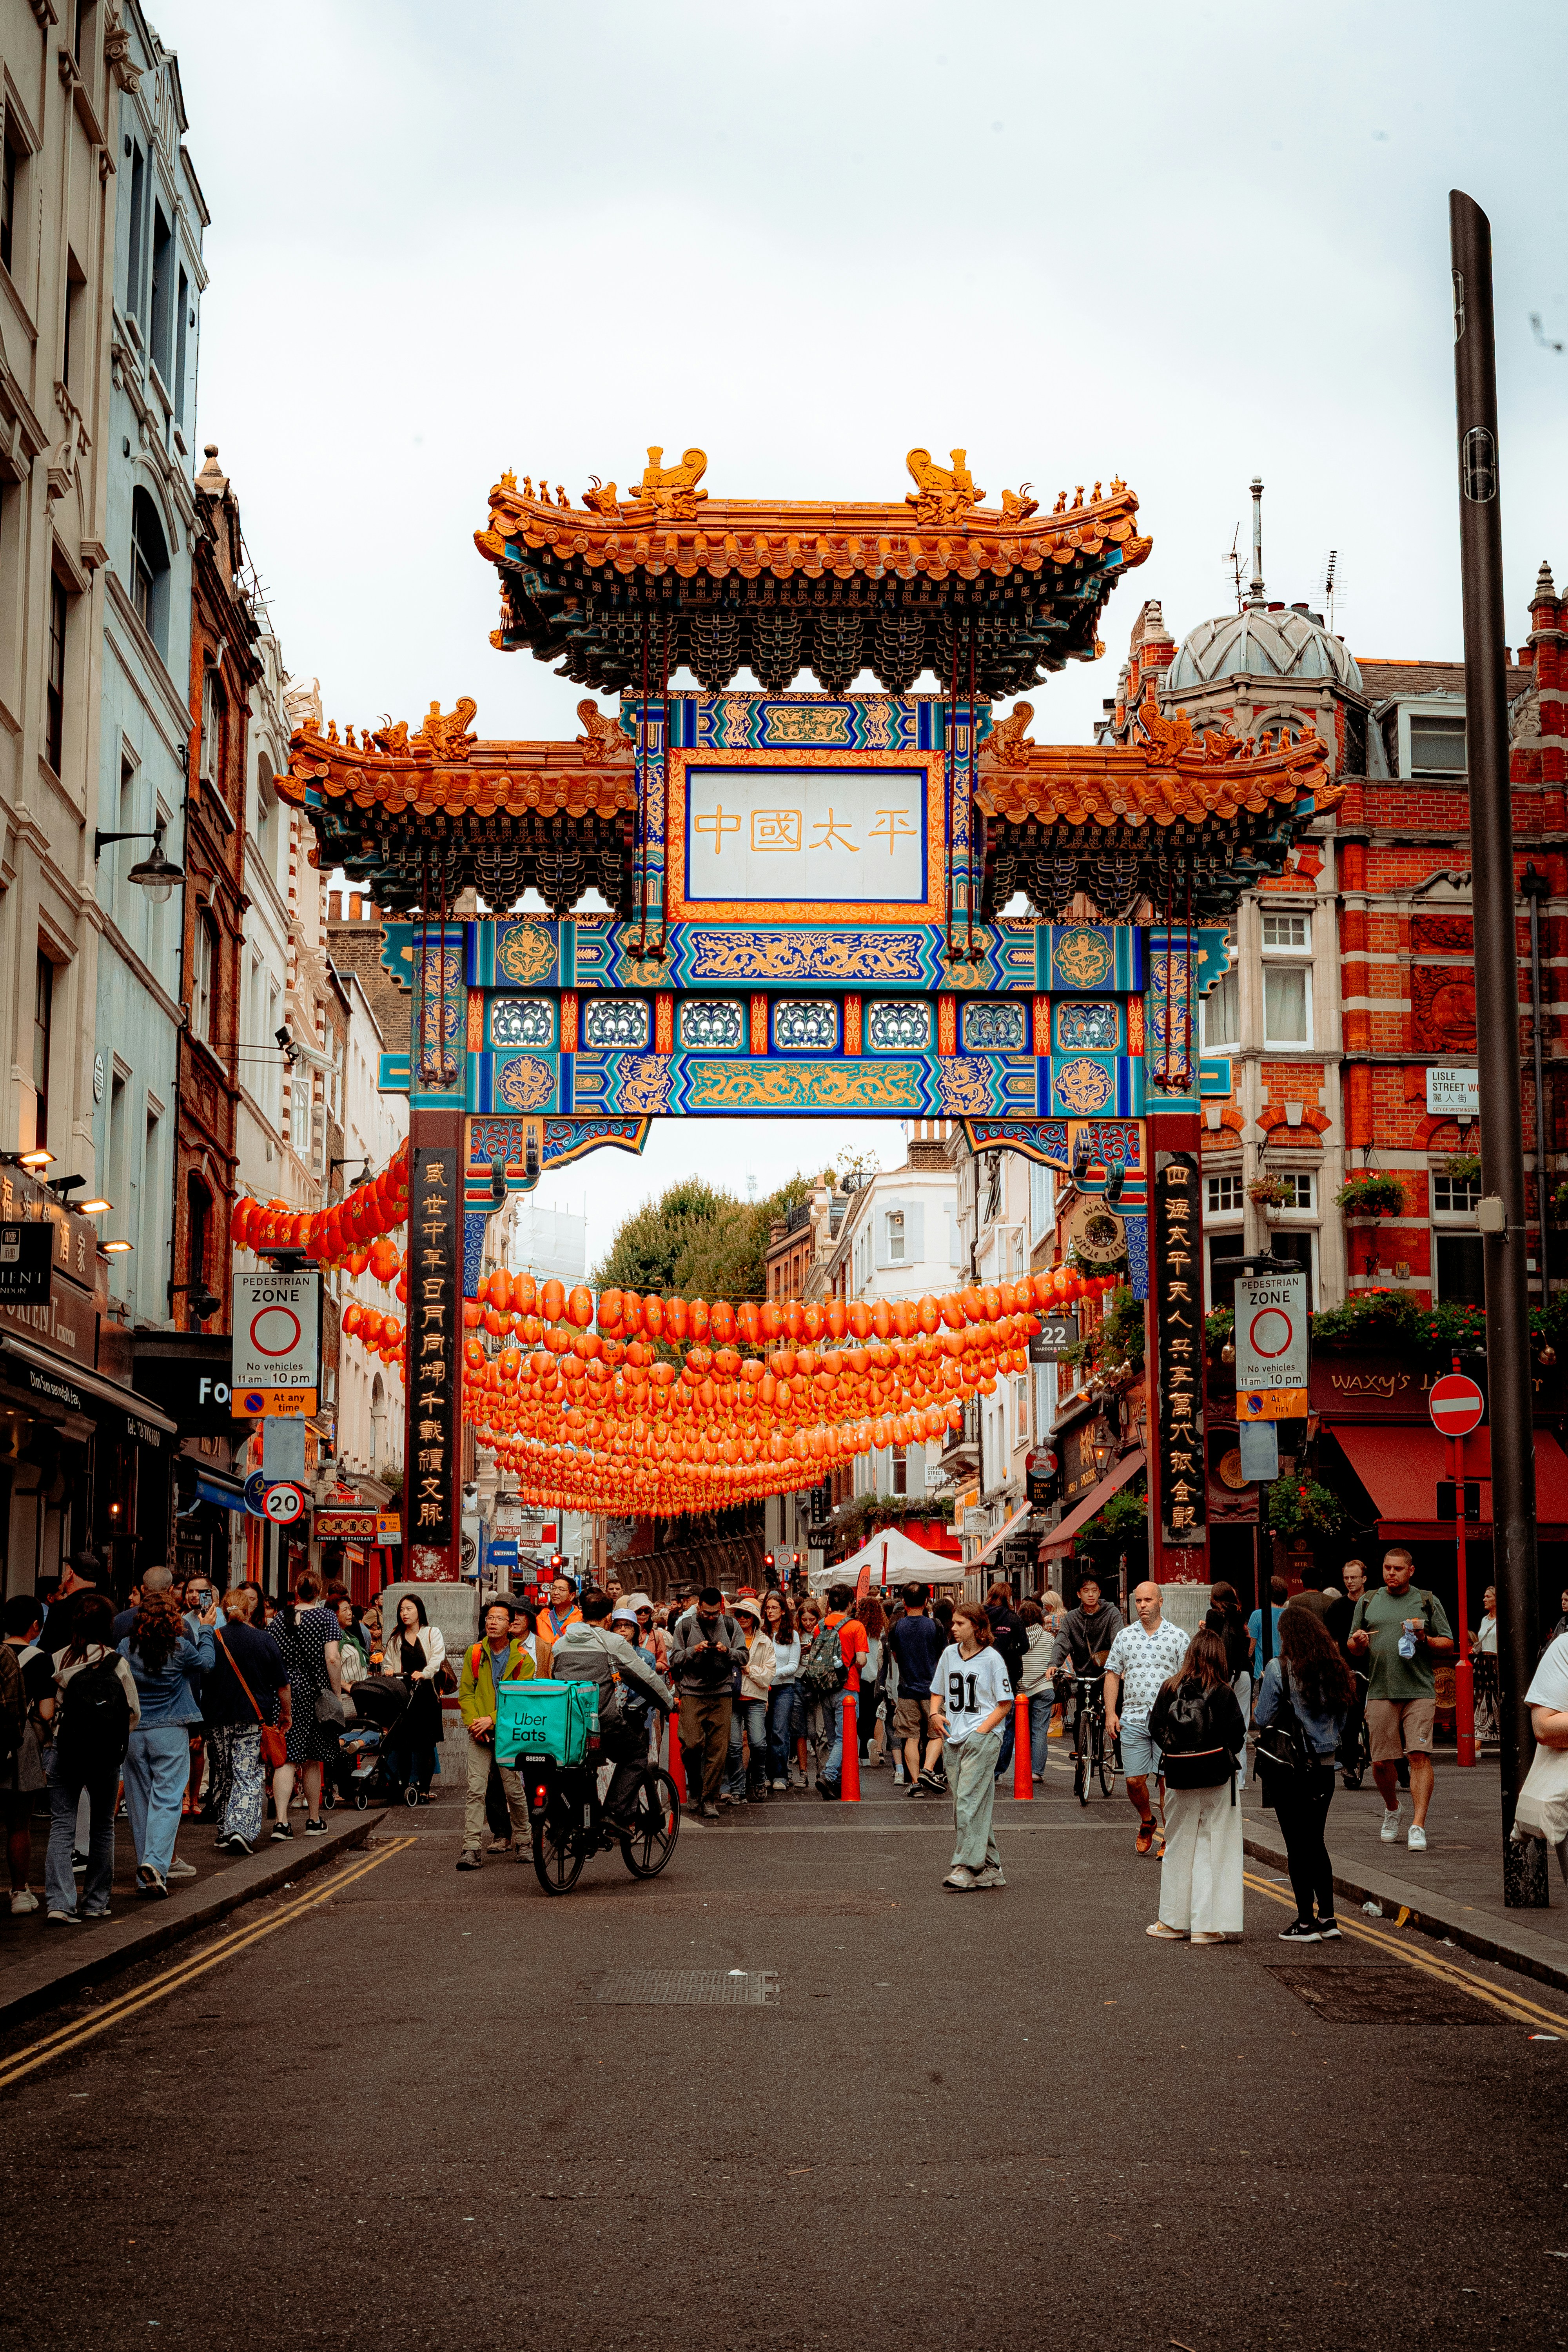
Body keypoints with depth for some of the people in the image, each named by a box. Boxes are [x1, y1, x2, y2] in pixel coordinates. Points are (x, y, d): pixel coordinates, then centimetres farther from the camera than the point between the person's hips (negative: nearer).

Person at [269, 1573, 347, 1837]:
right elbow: (332, 1659, -12)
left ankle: (281, 1821, -16)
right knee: (312, 1762, 11)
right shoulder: (326, 1617, -3)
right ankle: (314, 1820, 22)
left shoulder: (279, 1618, 6)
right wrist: (337, 1694, -6)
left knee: (285, 1759, -3)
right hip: (314, 1694, -2)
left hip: (283, 1694, 2)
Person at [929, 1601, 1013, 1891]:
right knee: (965, 1805, 8)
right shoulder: (949, 1654, 11)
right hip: (953, 1738, 7)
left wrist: (982, 1730, -12)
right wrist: (935, 1712, 2)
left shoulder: (991, 1658, -5)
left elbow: (1005, 1703, -3)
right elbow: (938, 1691, 22)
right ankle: (990, 1867, 16)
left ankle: (966, 1868, -17)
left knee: (969, 1801, -15)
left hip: (983, 1737, -7)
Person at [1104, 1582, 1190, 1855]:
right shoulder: (1125, 1636, 10)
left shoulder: (1178, 1636, 3)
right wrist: (1110, 1714, 3)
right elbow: (1113, 1675, 12)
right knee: (1134, 1781, 2)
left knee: (1168, 1781, -3)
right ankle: (1147, 1822, 28)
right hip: (1133, 1718, 3)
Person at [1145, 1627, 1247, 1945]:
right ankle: (1206, 1926, 4)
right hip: (1217, 1776, -2)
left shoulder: (1170, 1689, -3)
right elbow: (1237, 1733, -10)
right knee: (1213, 1849, 4)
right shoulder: (1222, 1692, -10)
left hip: (1181, 1776, 3)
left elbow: (1156, 1730, -1)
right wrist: (1225, 1754, 10)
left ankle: (1173, 1921, 20)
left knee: (1179, 1847, 14)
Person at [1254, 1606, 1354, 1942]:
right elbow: (1341, 1723, 12)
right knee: (1316, 1842, 16)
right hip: (1325, 1765, 6)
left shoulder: (1279, 1668, -12)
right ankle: (1327, 1917, 18)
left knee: (1297, 1845, 1)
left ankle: (1306, 1923, 3)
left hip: (1288, 1766, -5)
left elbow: (1264, 1720, -10)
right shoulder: (1334, 1670, 4)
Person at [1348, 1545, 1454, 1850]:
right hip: (1381, 1693, 2)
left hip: (1420, 1691, -2)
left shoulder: (1428, 1601, 8)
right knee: (1381, 1762, 2)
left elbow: (1449, 1646, 9)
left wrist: (1425, 1640, -10)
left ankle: (1418, 1825, -11)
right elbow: (1353, 1649, 19)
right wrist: (1358, 1644, -4)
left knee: (1420, 1756, -12)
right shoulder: (1368, 1602, 15)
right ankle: (1392, 1809, 29)